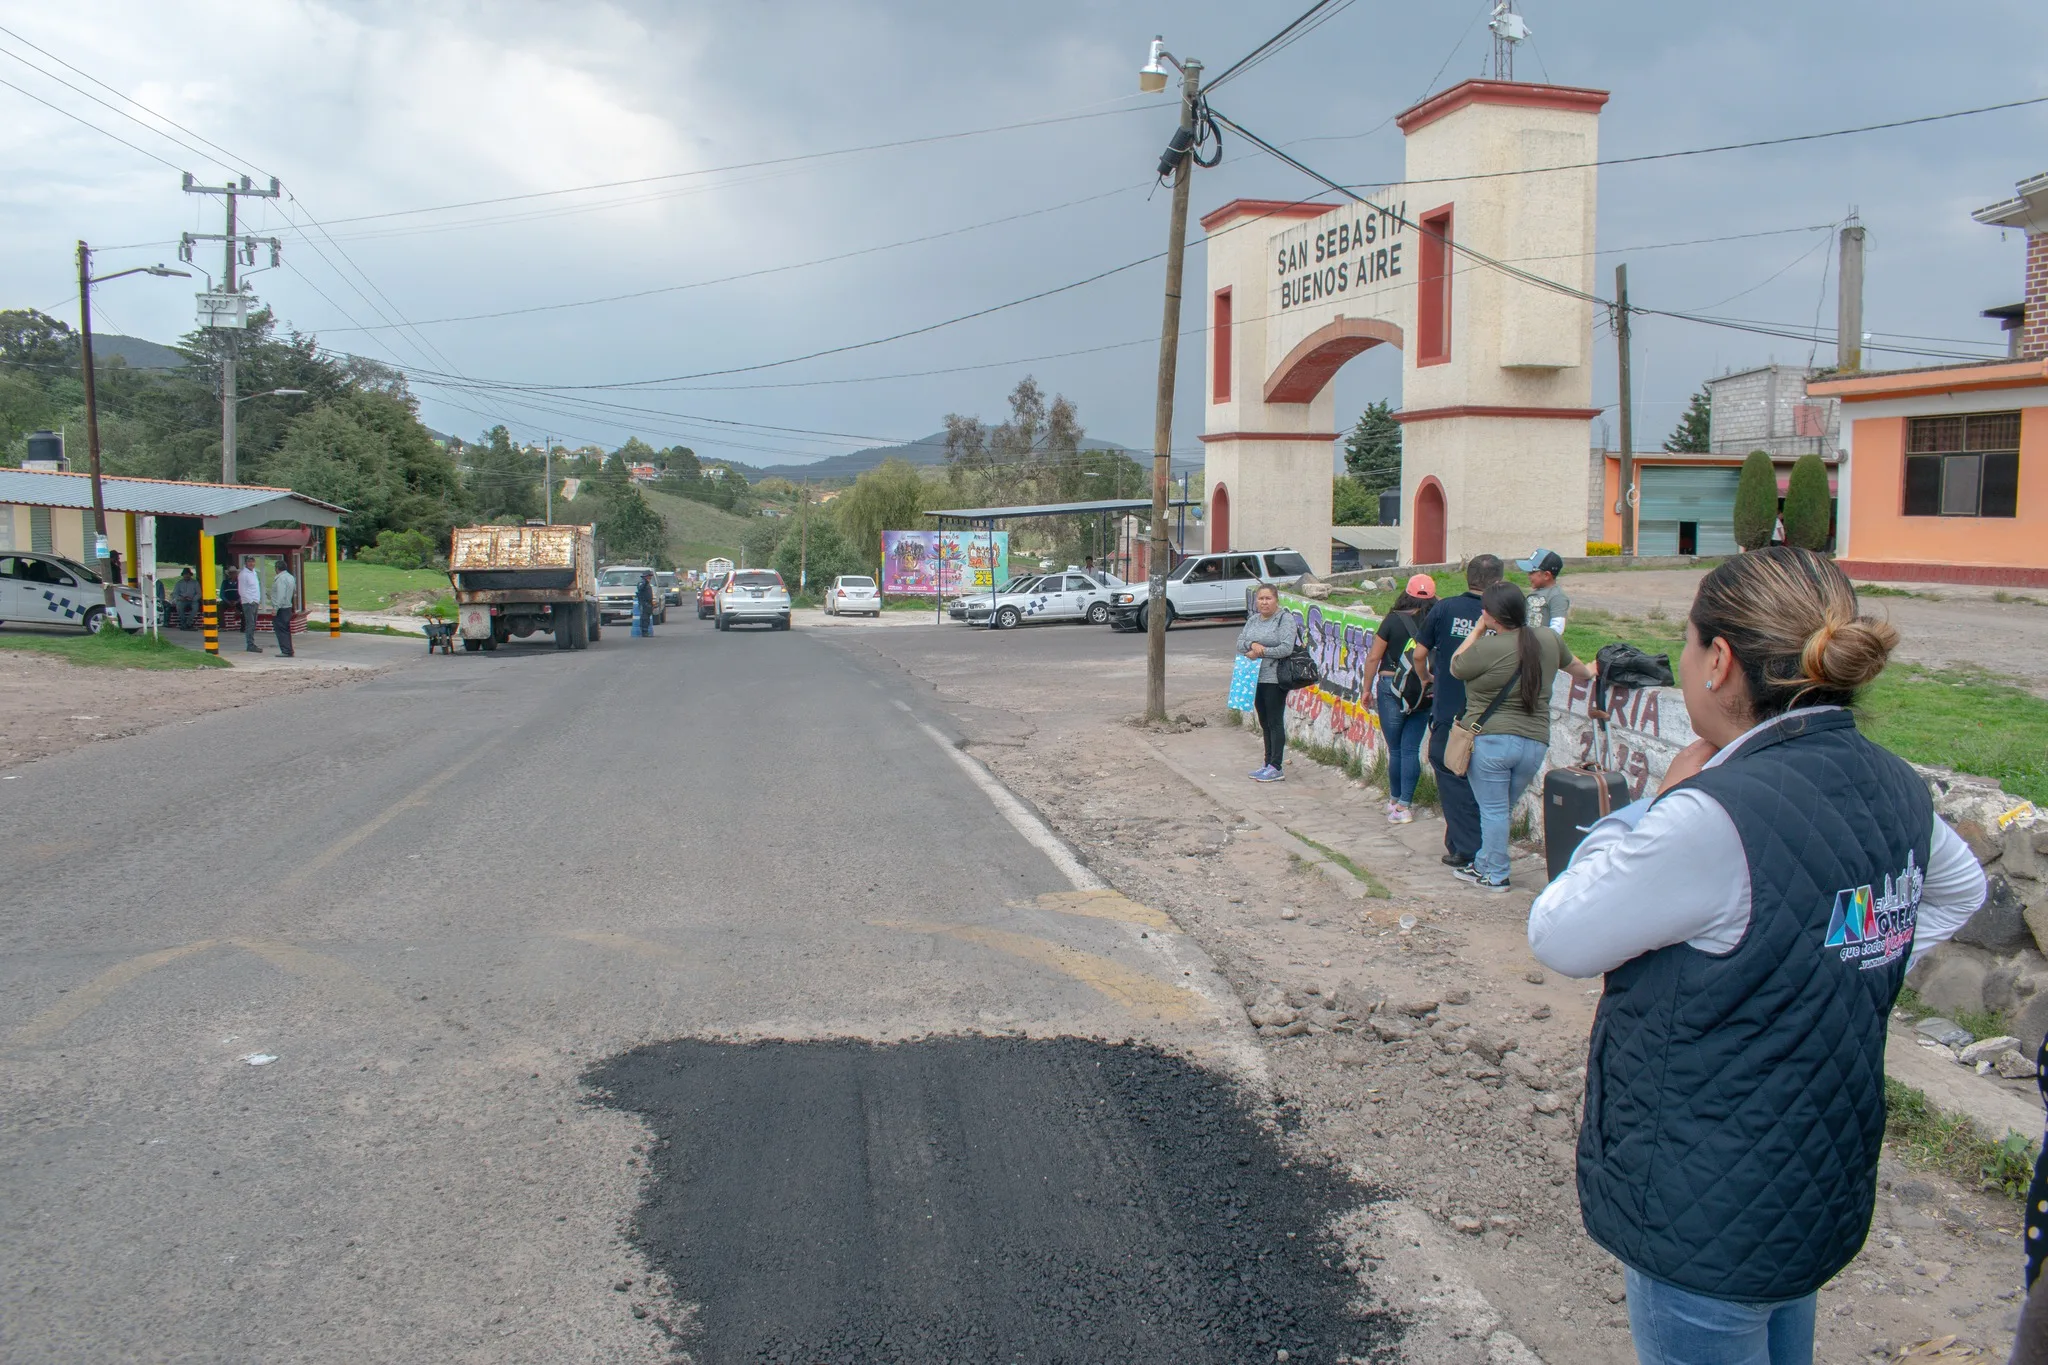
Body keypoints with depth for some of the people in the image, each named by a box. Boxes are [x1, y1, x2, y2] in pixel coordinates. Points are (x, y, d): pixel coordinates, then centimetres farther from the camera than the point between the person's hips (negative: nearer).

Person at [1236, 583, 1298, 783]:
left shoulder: (1285, 619, -8)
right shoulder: (1253, 620, 14)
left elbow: (1286, 648, -17)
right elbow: (1240, 643, 8)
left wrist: (1260, 652, -14)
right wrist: (1252, 645, -13)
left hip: (1275, 679, -7)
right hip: (1256, 678, 7)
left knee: (1275, 722, -5)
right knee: (1264, 723, 12)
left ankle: (1276, 768, -2)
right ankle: (1268, 764, 20)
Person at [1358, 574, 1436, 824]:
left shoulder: (1394, 620, -8)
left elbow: (1374, 657, -4)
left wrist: (1367, 688, 6)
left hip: (1392, 688, -2)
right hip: (1423, 694, 2)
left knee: (1395, 749, 9)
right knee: (1411, 749, 6)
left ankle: (1395, 801, 20)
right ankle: (1405, 805, 3)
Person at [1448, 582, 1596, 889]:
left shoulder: (1486, 648, -16)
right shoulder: (1548, 638, 2)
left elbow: (1455, 668, 3)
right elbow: (1573, 664, 24)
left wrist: (1478, 629, 7)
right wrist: (1588, 674, 46)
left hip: (1489, 740, -5)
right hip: (1535, 742, 6)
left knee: (1493, 811, 6)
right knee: (1502, 810, 17)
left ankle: (1495, 876, 14)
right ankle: (1484, 865, 26)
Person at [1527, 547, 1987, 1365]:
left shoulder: (1714, 820, -29)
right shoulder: (1894, 789, -3)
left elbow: (1558, 938, -17)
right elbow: (1960, 889, 19)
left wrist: (1653, 805, -9)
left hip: (1710, 1222, -8)